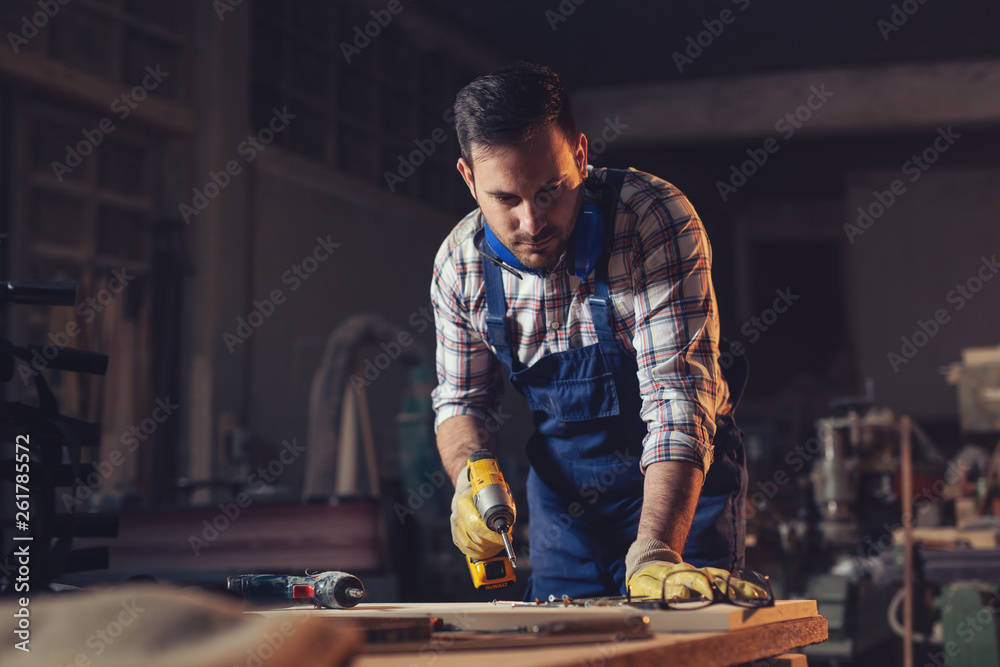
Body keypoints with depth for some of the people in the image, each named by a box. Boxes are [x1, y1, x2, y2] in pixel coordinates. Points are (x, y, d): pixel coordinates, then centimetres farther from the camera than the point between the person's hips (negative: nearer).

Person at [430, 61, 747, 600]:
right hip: (561, 489, 4)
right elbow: (461, 400, 4)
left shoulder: (656, 220, -26)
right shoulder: (459, 263, -10)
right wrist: (472, 475, -19)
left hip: (681, 482, -4)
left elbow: (677, 396, -32)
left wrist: (653, 555, -44)